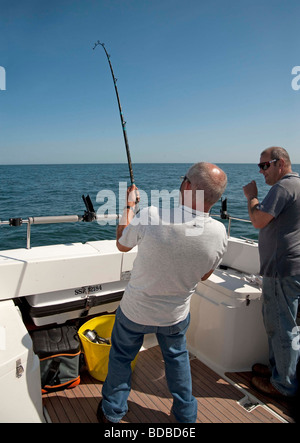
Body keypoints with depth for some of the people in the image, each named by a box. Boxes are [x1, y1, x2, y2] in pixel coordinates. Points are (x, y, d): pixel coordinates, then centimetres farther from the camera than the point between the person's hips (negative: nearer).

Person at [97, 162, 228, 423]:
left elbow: (122, 244, -7)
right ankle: (186, 414, 45)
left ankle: (112, 411, 44)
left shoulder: (150, 217, -30)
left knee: (121, 357, 24)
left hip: (135, 312, -2)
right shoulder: (219, 233, -21)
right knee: (177, 357, 30)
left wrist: (129, 205, 4)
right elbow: (204, 275, -2)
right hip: (176, 316, 2)